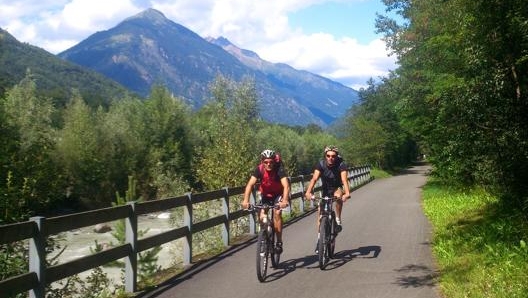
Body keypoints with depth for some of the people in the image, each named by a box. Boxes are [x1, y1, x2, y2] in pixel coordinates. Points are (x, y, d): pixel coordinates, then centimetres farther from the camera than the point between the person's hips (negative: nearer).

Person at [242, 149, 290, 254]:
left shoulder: (279, 169, -30)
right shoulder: (259, 169, -24)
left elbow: (286, 186, -41)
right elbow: (250, 184, -33)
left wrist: (285, 200, -58)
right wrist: (245, 200, -47)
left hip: (278, 194, -2)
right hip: (265, 194, 3)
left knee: (277, 213, -23)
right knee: (262, 217, -11)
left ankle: (279, 242, -11)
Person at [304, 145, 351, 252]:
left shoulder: (341, 165, -25)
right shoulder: (320, 164, -22)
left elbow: (344, 179, -39)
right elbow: (314, 179, -34)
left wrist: (347, 193, -57)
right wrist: (308, 192, -51)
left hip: (337, 188, -1)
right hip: (326, 189, 1)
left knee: (338, 196, -35)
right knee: (320, 211, -9)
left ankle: (338, 220, -16)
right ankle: (319, 238, 3)